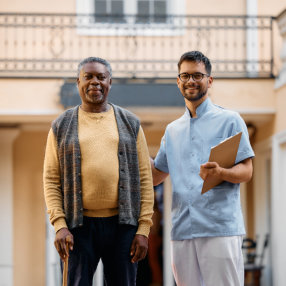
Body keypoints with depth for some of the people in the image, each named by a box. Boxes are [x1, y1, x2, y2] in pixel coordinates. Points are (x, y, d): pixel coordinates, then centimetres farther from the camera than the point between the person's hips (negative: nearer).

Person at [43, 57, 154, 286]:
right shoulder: (61, 126, 8)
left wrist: (144, 228, -2)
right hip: (80, 225, -1)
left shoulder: (130, 124, 9)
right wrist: (59, 225, -8)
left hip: (122, 224, 1)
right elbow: (51, 180, 4)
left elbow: (145, 178, 6)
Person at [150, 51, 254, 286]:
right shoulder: (173, 130, 19)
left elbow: (246, 171, -2)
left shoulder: (229, 120, 3)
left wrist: (220, 172, -23)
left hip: (221, 228, -5)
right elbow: (155, 176, 22)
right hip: (182, 230, 5)